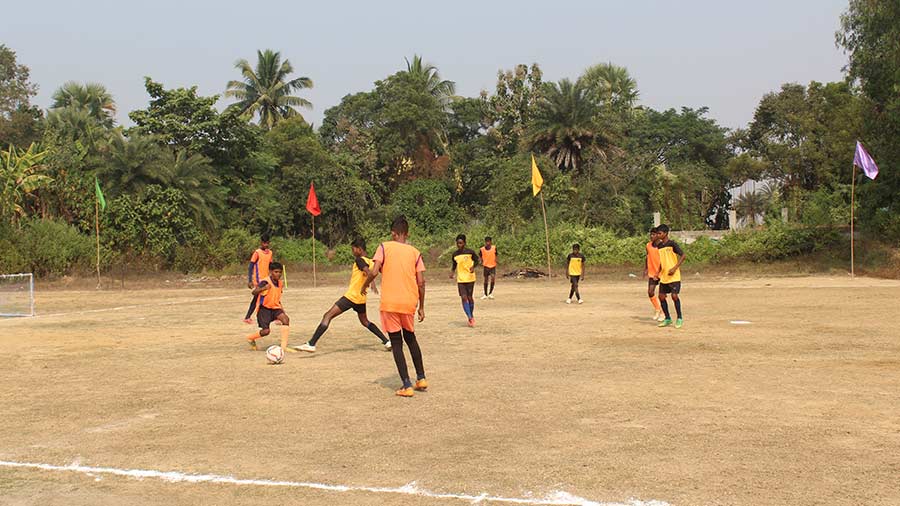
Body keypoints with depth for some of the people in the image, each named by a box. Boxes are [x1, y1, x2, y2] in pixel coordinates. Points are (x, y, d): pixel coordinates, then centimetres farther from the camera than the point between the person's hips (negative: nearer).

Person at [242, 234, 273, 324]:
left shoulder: (270, 253, 11)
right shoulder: (257, 253, -9)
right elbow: (250, 267, -10)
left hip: (266, 279, 7)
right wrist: (249, 281, -15)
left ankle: (247, 318, 18)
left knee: (256, 299, 10)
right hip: (259, 279, -7)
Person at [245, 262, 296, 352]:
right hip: (264, 308, -6)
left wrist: (282, 309, 11)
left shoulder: (280, 283, 5)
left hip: (275, 308, 6)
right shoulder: (265, 282, -17)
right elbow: (254, 292, -32)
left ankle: (284, 346, -19)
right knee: (266, 331, -15)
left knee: (285, 319, -22)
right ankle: (250, 338, 20)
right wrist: (264, 288, -50)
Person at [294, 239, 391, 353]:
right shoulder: (370, 261, 10)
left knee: (328, 316, -8)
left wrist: (372, 284, -43)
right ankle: (386, 342, 23)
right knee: (365, 321, 28)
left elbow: (368, 271, -29)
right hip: (361, 298, 8)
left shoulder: (359, 260, -11)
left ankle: (311, 344, -17)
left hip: (351, 296, -8)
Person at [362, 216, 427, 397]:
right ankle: (421, 378, 24)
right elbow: (421, 282, 3)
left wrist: (364, 286, 7)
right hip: (409, 303, 3)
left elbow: (374, 272, -12)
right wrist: (421, 307, 11)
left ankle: (407, 386, -3)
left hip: (390, 303, -3)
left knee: (396, 343, 3)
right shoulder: (415, 252, 7)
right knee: (410, 338, 23)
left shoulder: (385, 247, 0)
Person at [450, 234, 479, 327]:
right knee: (463, 298, -10)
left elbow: (476, 260, 5)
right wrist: (452, 272, 1)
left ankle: (471, 316, 28)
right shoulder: (455, 254, 3)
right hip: (460, 280, 2)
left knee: (469, 297, 6)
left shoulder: (470, 252, -7)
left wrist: (473, 267, -15)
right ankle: (470, 318, -9)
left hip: (470, 278, -2)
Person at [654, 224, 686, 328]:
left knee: (674, 295, -13)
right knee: (661, 296, 4)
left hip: (673, 276, -7)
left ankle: (679, 318, 2)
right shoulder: (659, 246, 11)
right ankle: (667, 319, 17)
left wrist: (675, 268, -20)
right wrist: (658, 272, 12)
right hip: (663, 276, 7)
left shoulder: (672, 244, -10)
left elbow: (683, 256, -12)